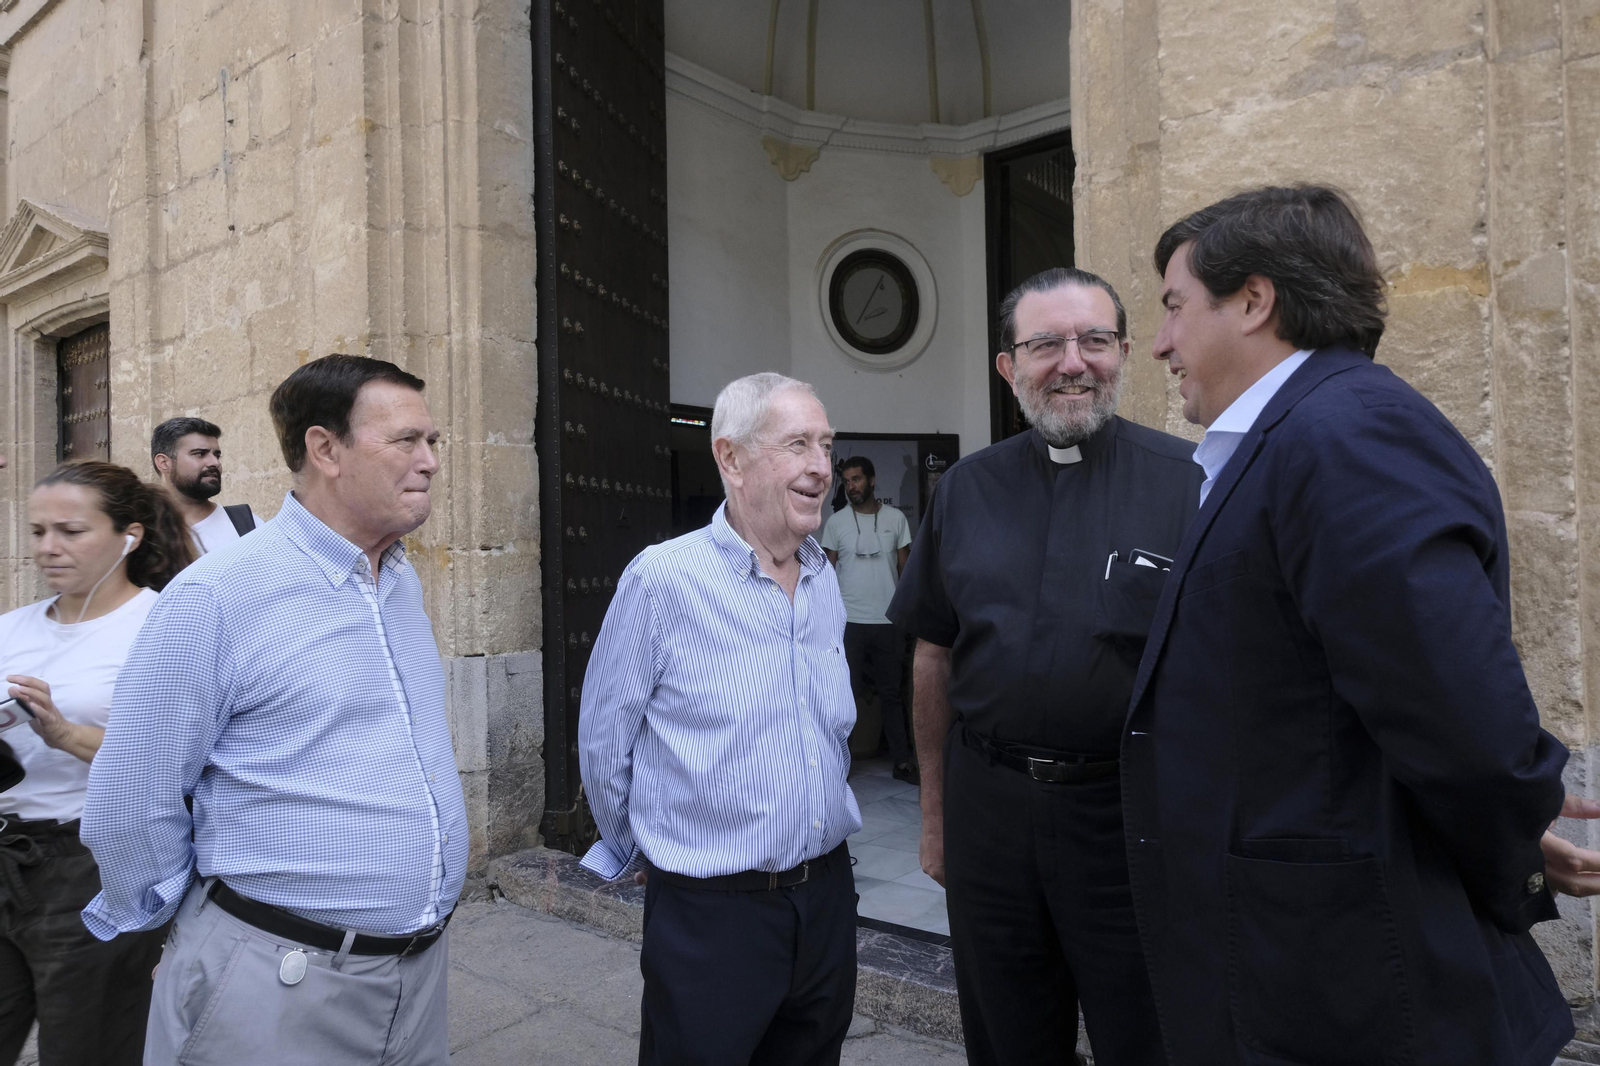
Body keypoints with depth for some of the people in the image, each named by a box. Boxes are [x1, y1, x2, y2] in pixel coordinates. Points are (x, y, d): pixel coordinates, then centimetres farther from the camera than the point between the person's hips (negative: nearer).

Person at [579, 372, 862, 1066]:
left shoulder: (825, 581, 3)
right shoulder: (661, 578, -15)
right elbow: (603, 742, -6)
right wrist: (644, 851, 6)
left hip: (827, 895, 6)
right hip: (710, 910, -5)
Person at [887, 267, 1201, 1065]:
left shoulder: (1189, 481, -6)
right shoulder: (964, 490, 5)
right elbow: (934, 658, 9)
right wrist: (935, 814, 11)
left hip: (1134, 813, -3)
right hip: (988, 809, 4)